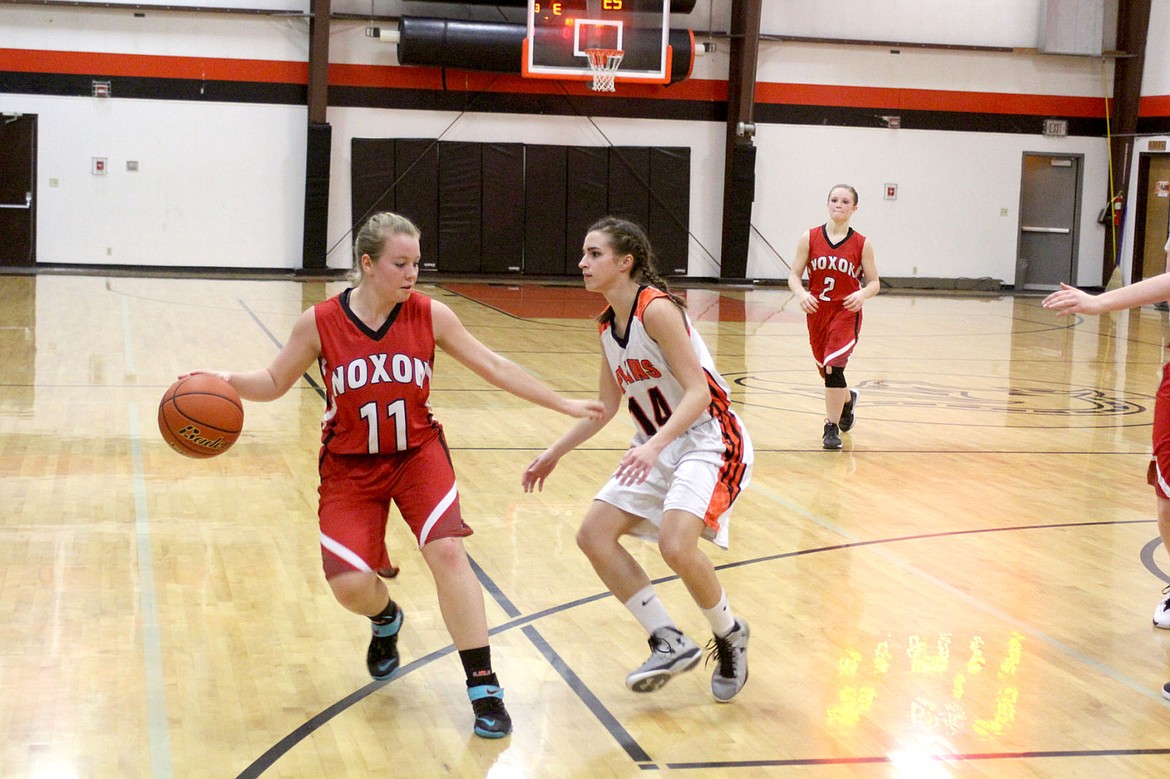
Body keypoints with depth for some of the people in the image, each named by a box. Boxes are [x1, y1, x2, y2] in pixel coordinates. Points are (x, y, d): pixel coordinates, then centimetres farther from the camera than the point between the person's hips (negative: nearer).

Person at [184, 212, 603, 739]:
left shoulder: (430, 316, -8)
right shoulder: (320, 324, -12)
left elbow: (495, 368, 0)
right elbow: (274, 383, 0)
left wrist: (564, 406, 1)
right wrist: (230, 381, -21)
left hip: (417, 453, 1)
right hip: (350, 466, 0)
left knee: (447, 550, -21)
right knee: (349, 584, -14)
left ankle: (484, 689, -10)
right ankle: (386, 621, 28)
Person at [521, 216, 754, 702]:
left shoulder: (656, 308, -19)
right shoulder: (607, 324, 7)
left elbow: (699, 392, -25)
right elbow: (607, 405, 17)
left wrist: (654, 445, -37)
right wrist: (554, 454, 18)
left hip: (708, 439, -9)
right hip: (657, 445, 9)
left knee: (675, 545, -28)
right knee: (594, 536, -2)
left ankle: (729, 635, 2)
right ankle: (671, 644, 7)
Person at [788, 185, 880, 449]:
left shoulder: (862, 244, -3)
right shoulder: (810, 238, -1)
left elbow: (874, 282, 1)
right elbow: (794, 276, -1)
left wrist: (863, 294, -21)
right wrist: (801, 293, -22)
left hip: (846, 312, -3)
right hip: (817, 311, 3)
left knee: (833, 367, -20)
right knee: (827, 371, 16)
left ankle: (832, 428, -8)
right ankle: (848, 399, 50)